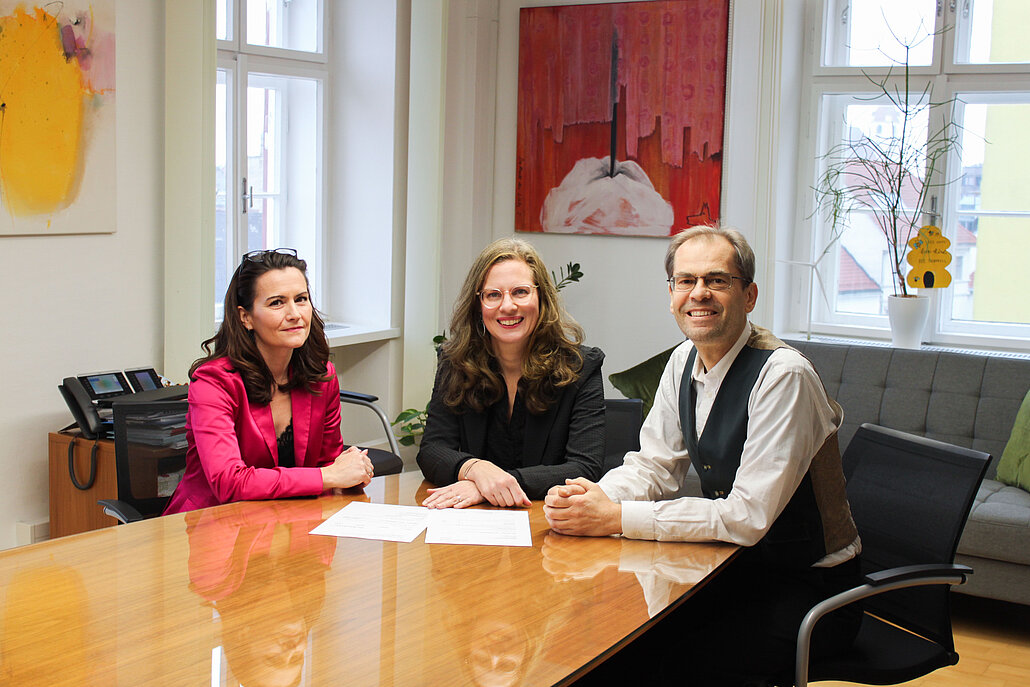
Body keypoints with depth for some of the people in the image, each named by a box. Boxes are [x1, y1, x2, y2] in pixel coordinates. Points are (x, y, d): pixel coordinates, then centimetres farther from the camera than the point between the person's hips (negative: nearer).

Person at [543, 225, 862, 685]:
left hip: (810, 584, -6)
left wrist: (616, 517, -28)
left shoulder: (783, 375, -23)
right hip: (736, 562, 6)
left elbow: (749, 515, -27)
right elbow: (653, 466, 6)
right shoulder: (684, 362, 1)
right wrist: (591, 498, -17)